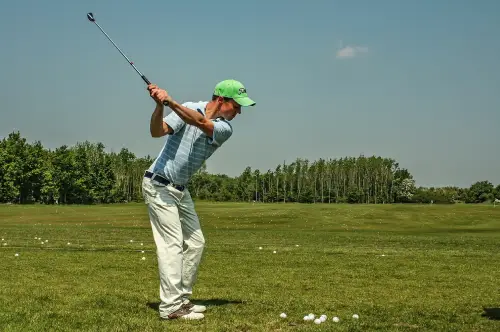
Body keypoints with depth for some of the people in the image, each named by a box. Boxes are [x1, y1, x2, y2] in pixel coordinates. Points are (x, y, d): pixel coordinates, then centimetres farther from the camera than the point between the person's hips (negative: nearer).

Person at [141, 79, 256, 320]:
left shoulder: (225, 128, -4)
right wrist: (159, 106, -41)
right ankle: (171, 306, -11)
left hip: (181, 189, 7)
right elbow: (157, 131, -23)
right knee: (172, 243, -12)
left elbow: (201, 123, -26)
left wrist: (170, 101, -38)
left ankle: (182, 299, 17)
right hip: (159, 185, -7)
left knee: (195, 242, 8)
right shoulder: (188, 108, -13)